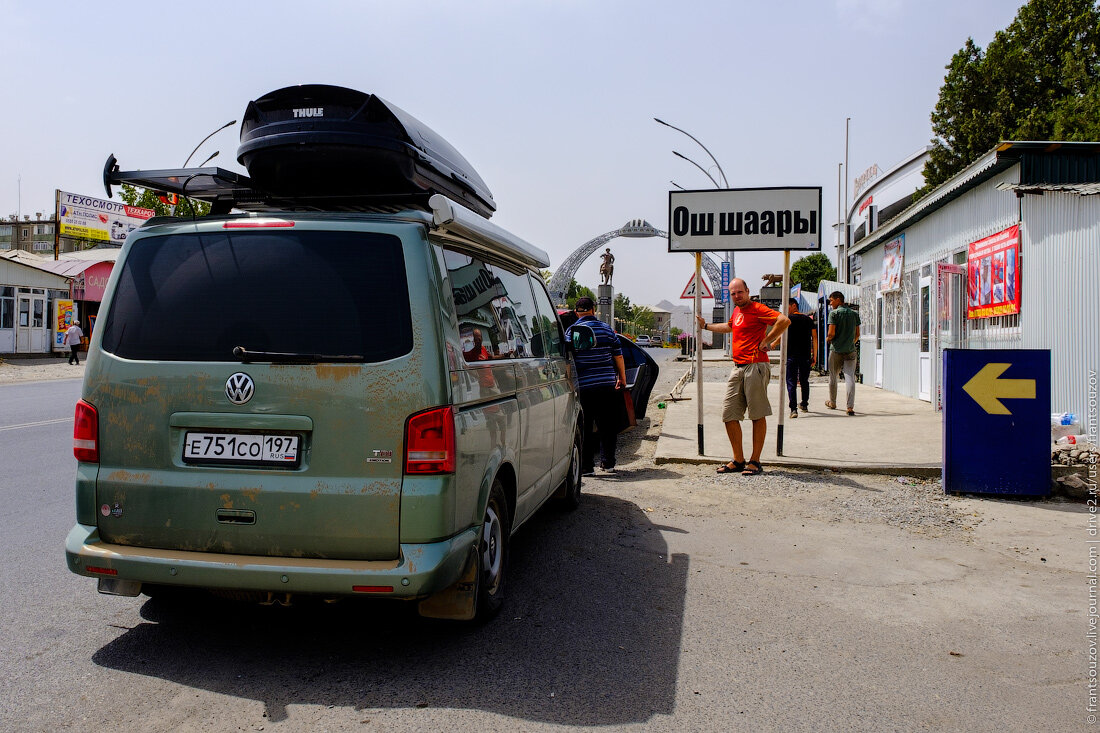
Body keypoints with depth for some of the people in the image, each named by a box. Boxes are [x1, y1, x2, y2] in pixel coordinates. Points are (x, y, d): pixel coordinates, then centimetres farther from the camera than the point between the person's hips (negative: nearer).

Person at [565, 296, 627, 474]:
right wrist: (622, 378, 22)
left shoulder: (572, 331, -2)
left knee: (585, 427, 2)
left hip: (584, 385, -3)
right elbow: (618, 356, 11)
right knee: (607, 425, 14)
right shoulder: (607, 329, 9)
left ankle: (586, 466, 2)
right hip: (607, 384, 3)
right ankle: (608, 462, 20)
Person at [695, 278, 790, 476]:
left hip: (755, 368, -9)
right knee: (729, 415, 6)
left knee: (758, 415, 0)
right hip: (737, 368, 9)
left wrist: (766, 341, -17)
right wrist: (706, 326, 50)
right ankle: (738, 460, 15)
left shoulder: (757, 309, -8)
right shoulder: (736, 311, 18)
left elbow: (785, 320, -23)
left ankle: (755, 461, 7)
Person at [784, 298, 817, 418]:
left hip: (791, 355, -4)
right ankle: (805, 405, 33)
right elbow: (814, 338, 9)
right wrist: (814, 355, 11)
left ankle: (793, 409, -14)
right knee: (804, 381, 19)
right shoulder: (809, 320, 11)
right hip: (806, 356, 4)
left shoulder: (788, 319, -1)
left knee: (791, 382, -4)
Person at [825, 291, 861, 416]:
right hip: (850, 350, 3)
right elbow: (857, 335, 11)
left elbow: (831, 333, -14)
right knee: (850, 377, -4)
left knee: (833, 377, 14)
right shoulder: (854, 314, 8)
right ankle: (850, 406, -15)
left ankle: (832, 403, 29)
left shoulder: (834, 313, -7)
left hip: (836, 350, -3)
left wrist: (827, 339, 7)